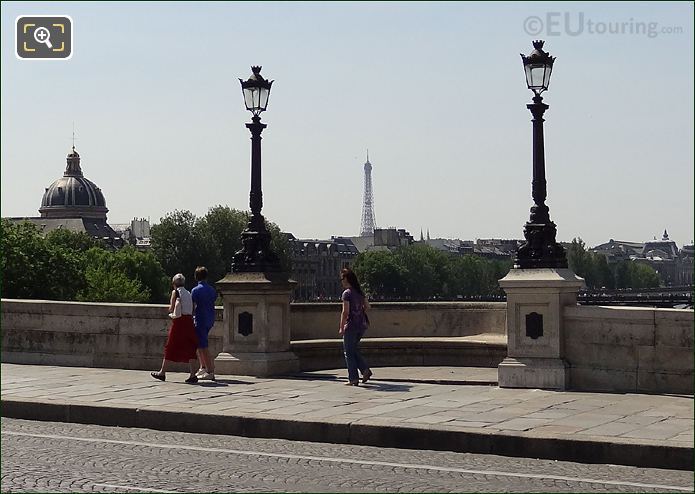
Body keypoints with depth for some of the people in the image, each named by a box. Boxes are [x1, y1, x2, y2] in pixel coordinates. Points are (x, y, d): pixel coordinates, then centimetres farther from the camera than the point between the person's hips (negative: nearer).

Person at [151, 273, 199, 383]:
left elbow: (171, 308, -6)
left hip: (179, 322, -5)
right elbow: (191, 308, 8)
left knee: (170, 347, 5)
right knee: (190, 348, 2)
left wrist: (171, 314, 15)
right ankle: (193, 375, -5)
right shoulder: (188, 293, 13)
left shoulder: (175, 292, -2)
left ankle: (162, 373, 14)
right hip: (189, 321, 5)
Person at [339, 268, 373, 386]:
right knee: (354, 349, 21)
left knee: (349, 352, 3)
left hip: (351, 325, -7)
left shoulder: (347, 293, -13)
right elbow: (367, 306, 15)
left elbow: (345, 311, -16)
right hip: (362, 324, 7)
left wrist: (341, 327, -12)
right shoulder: (360, 292, 9)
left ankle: (353, 379, 3)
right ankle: (365, 370, 8)